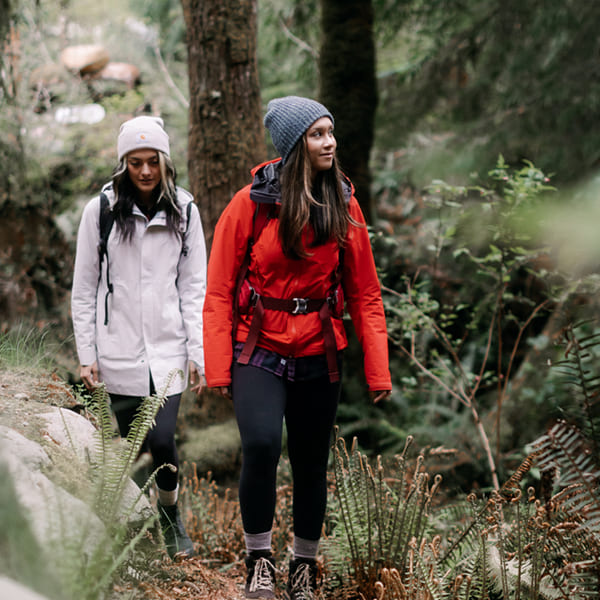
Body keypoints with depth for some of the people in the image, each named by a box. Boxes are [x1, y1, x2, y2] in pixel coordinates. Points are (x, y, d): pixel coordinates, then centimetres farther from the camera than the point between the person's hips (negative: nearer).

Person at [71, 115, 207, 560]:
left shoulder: (183, 211, 5)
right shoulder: (100, 210, 0)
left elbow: (194, 286, 5)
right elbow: (84, 289, 4)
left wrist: (198, 352, -1)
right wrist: (86, 353, 0)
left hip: (168, 348, 0)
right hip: (119, 349, 0)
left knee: (163, 440, -9)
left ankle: (171, 513, 18)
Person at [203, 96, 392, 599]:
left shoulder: (344, 205, 2)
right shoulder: (251, 204, -8)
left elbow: (365, 292, 4)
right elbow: (219, 289, -5)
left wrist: (378, 370, -1)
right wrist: (219, 368, -11)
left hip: (319, 354, 3)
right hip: (258, 350, -3)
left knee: (312, 463, 9)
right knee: (261, 444, -23)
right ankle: (259, 559, -3)